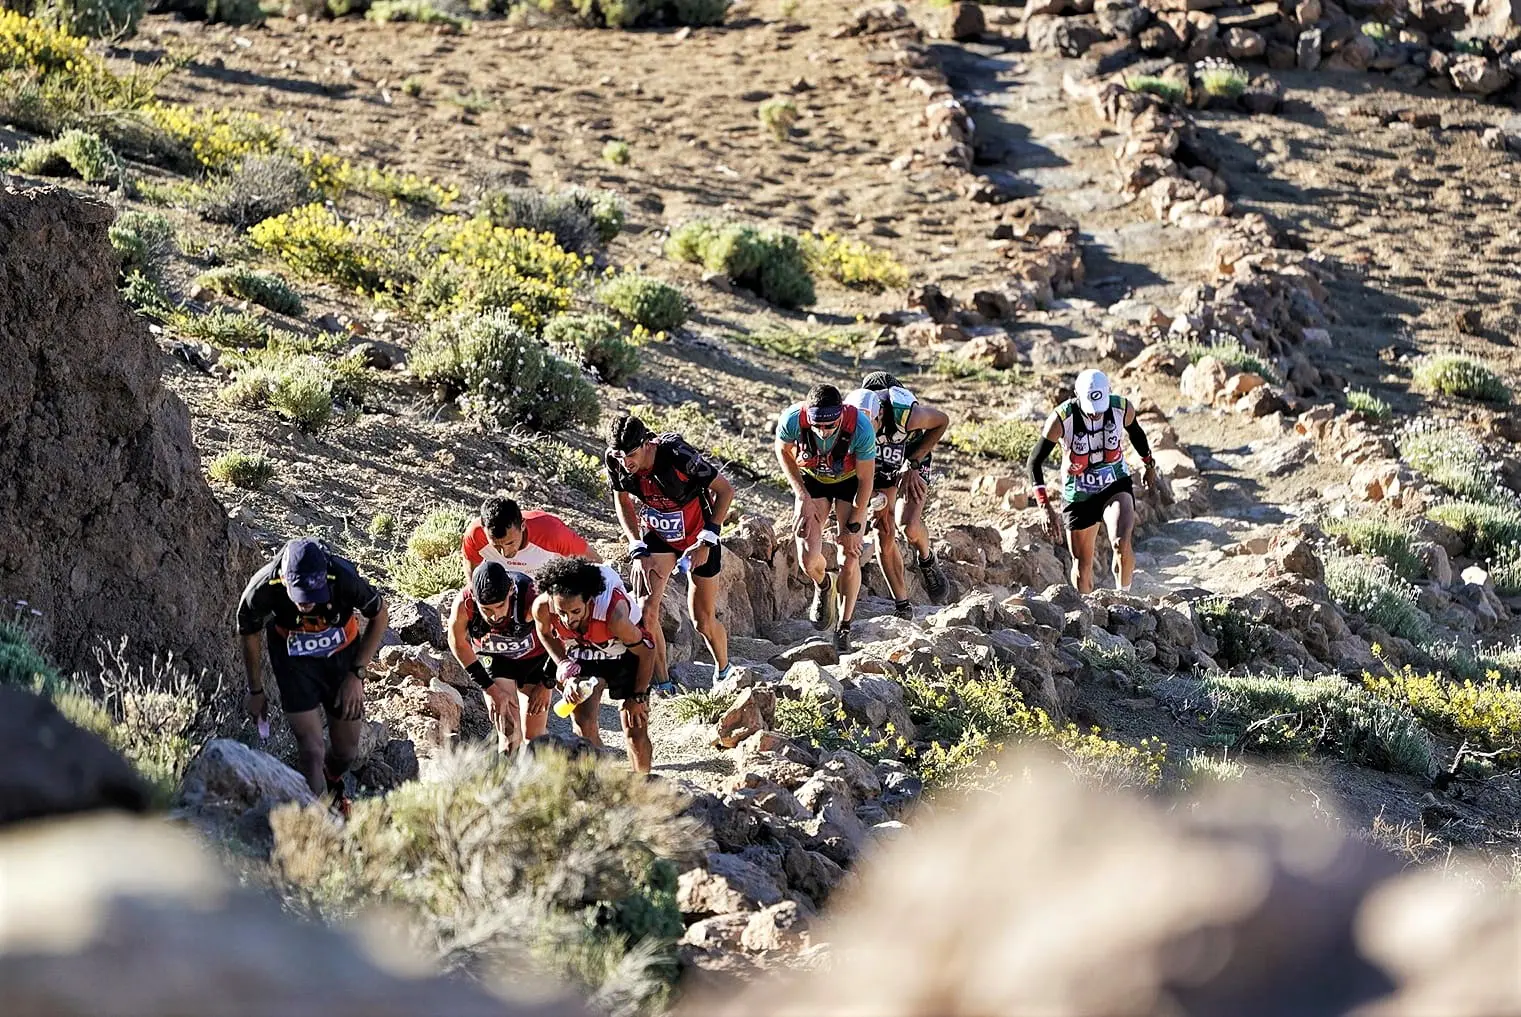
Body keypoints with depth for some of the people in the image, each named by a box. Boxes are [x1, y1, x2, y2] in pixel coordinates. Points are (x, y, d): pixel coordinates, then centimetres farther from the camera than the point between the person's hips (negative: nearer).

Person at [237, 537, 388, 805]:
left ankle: (333, 786, 46)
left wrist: (356, 674, -12)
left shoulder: (344, 578, -34)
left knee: (346, 751, 12)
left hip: (343, 656, 1)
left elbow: (379, 615, -11)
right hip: (294, 662, -1)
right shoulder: (263, 589, -32)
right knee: (311, 752, -14)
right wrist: (256, 691, 4)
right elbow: (249, 634, -9)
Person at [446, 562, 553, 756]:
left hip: (534, 659, 0)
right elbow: (459, 644, -12)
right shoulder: (463, 605, -34)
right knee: (509, 735, -13)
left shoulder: (532, 601, -38)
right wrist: (489, 687, -12)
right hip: (494, 660, 0)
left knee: (534, 737, 2)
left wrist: (546, 685, -10)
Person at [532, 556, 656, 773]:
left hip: (625, 655, -3)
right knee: (584, 724, -14)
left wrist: (639, 697, -12)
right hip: (582, 657, 3)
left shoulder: (614, 614, -43)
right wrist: (565, 670, -16)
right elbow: (545, 634, -4)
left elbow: (646, 651, -23)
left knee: (635, 729, -2)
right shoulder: (542, 607, -32)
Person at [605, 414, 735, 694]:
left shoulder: (677, 456, -35)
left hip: (698, 536, -3)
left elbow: (725, 490, -22)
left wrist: (706, 541, -22)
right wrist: (639, 551, -12)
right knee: (646, 610, -15)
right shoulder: (615, 462, -22)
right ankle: (663, 686, -2)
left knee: (703, 620, 5)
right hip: (658, 535, 3)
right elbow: (623, 502, -2)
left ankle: (723, 671, 34)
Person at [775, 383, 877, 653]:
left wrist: (853, 527, -15)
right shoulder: (792, 419, -34)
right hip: (811, 478, 1)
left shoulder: (861, 428, -37)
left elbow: (865, 480, -20)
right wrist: (802, 496, -14)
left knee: (849, 560, -8)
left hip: (850, 481, -1)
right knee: (808, 559, -12)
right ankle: (823, 586, 25)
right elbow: (783, 451, -9)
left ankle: (843, 630, 13)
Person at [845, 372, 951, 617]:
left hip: (912, 462, -3)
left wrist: (913, 464, -19)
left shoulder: (906, 415, -38)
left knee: (908, 527, -24)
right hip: (879, 467, 3)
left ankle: (926, 560, 10)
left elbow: (942, 421, -17)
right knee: (884, 537, -6)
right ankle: (902, 606, 6)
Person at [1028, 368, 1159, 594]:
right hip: (1079, 496, 0)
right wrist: (1046, 507, -24)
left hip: (1116, 486, 0)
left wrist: (1149, 465, 25)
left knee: (1122, 543, -27)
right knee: (1082, 566, 7)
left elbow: (1136, 432, 9)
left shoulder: (1123, 409, -16)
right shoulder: (1061, 420, -24)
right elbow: (1035, 462, -16)